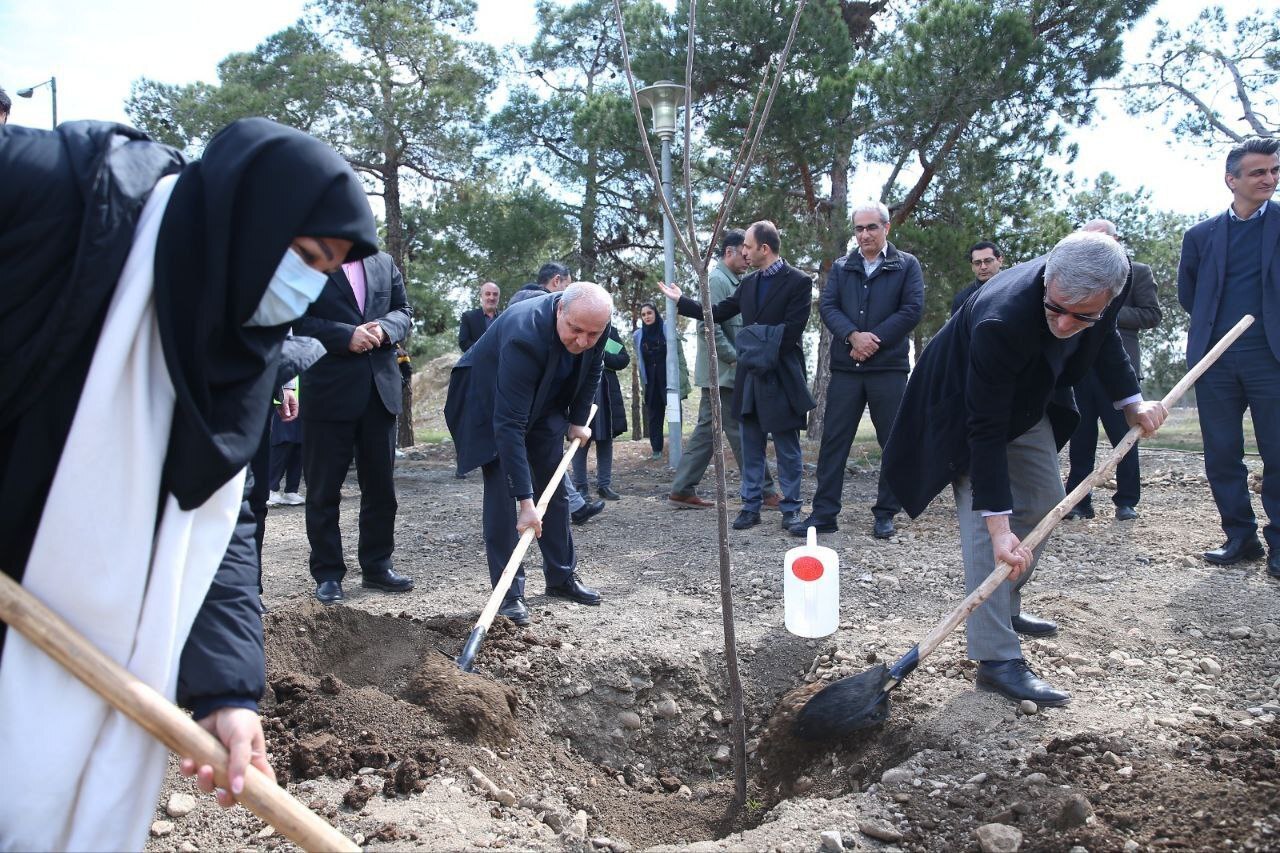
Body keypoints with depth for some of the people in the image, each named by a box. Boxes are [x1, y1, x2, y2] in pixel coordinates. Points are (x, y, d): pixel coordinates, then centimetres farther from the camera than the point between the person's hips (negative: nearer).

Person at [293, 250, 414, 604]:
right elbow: (295, 321, -8)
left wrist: (384, 329, -7)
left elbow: (402, 310, 14)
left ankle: (377, 566, 23)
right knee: (324, 488, 4)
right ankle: (328, 574, 15)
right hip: (328, 392, -4)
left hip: (380, 387, 5)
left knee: (381, 485, 10)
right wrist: (346, 336, -18)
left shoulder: (384, 263, 13)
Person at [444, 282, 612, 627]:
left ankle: (562, 576, 21)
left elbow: (592, 370, 1)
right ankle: (509, 592, -6)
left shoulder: (593, 321, -23)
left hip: (543, 404, 6)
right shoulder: (523, 336, -42)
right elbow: (508, 424, -42)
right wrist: (525, 500, -42)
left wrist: (578, 420, 0)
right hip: (489, 403, -6)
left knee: (554, 487, 8)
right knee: (502, 491, -13)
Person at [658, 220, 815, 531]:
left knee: (787, 449, 3)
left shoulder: (798, 282, -9)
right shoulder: (749, 283, 11)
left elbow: (791, 332, -15)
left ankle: (791, 508, 13)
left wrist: (763, 357, -12)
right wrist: (680, 301, 17)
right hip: (751, 377, 6)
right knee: (751, 447, 10)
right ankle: (751, 506, 18)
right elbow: (718, 313, 16)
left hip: (781, 379, -6)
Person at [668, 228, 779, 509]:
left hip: (722, 373, 10)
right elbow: (709, 326, -21)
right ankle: (765, 492, 2)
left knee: (706, 429, 10)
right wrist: (735, 357, -16)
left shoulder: (730, 281, 19)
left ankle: (682, 490, 12)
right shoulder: (717, 280, -12)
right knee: (741, 432, -4)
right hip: (722, 372, -10)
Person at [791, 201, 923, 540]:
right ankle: (823, 513, 6)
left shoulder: (907, 265, 5)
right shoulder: (841, 267, 13)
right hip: (845, 368, 2)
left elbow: (912, 309, -6)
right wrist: (853, 335, -15)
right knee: (833, 441, 1)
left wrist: (874, 341, -12)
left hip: (889, 367, -2)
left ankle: (885, 514, 16)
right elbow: (827, 306, 2)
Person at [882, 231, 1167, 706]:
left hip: (1028, 401, 8)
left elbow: (1105, 338, 5)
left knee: (1045, 503, 14)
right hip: (966, 407, -8)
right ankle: (997, 660, -15)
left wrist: (1131, 401, -3)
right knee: (984, 525, -16)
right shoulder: (1001, 321, -43)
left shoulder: (1102, 290, -23)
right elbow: (986, 432, -40)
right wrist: (999, 525, -41)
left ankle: (1006, 609, 29)